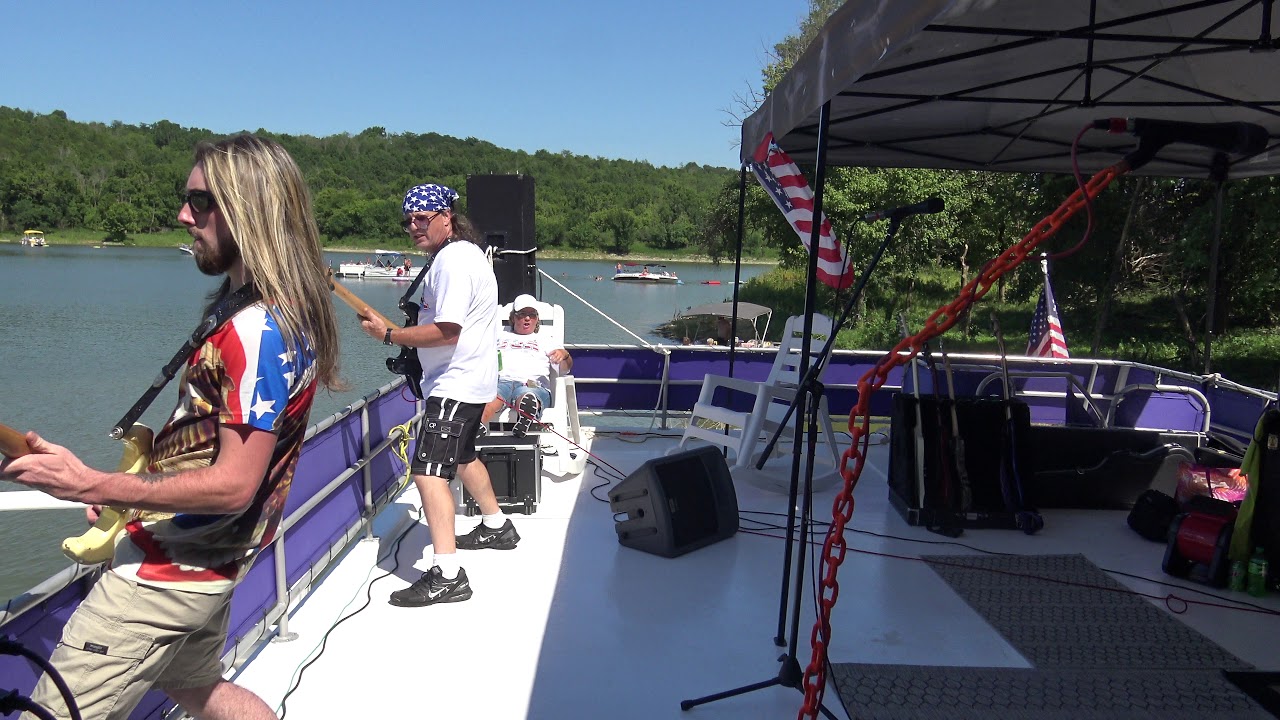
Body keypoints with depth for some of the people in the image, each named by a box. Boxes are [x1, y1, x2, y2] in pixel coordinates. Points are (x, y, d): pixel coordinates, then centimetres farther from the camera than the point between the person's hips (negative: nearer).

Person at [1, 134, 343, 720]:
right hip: (208, 554, 11)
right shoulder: (277, 313, 6)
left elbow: (233, 485, -28)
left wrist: (92, 486, -26)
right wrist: (132, 485, 10)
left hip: (169, 568, -10)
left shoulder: (257, 331, -26)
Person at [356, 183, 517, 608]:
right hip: (467, 379, 11)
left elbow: (447, 332, -27)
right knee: (462, 456, 27)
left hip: (455, 384, -11)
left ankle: (447, 576, -16)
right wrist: (408, 332, 13)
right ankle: (496, 527, 44)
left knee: (428, 471, -15)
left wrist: (388, 335, -19)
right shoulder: (466, 252, 14)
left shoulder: (452, 260, -19)